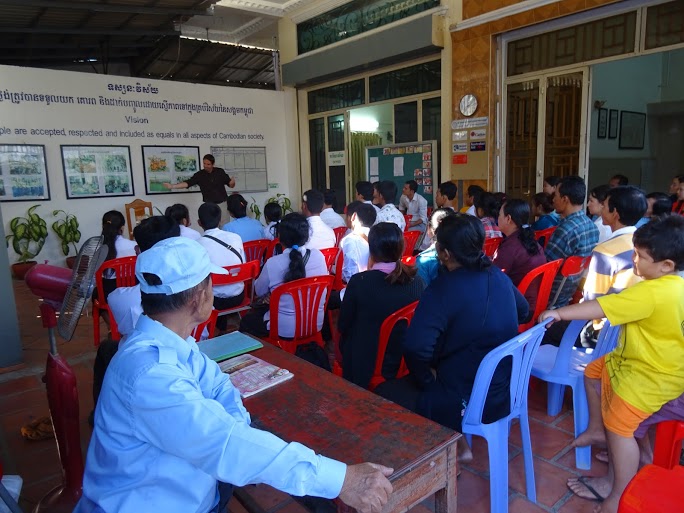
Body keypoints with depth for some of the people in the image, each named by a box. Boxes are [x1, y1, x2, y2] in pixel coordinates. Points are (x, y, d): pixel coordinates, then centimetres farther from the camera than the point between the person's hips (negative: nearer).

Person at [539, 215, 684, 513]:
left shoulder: (652, 292, -33)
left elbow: (600, 307, -30)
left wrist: (560, 313, -22)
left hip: (651, 376, -10)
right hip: (636, 360, 10)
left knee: (619, 427, -4)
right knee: (593, 372, 22)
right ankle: (596, 430, 38)